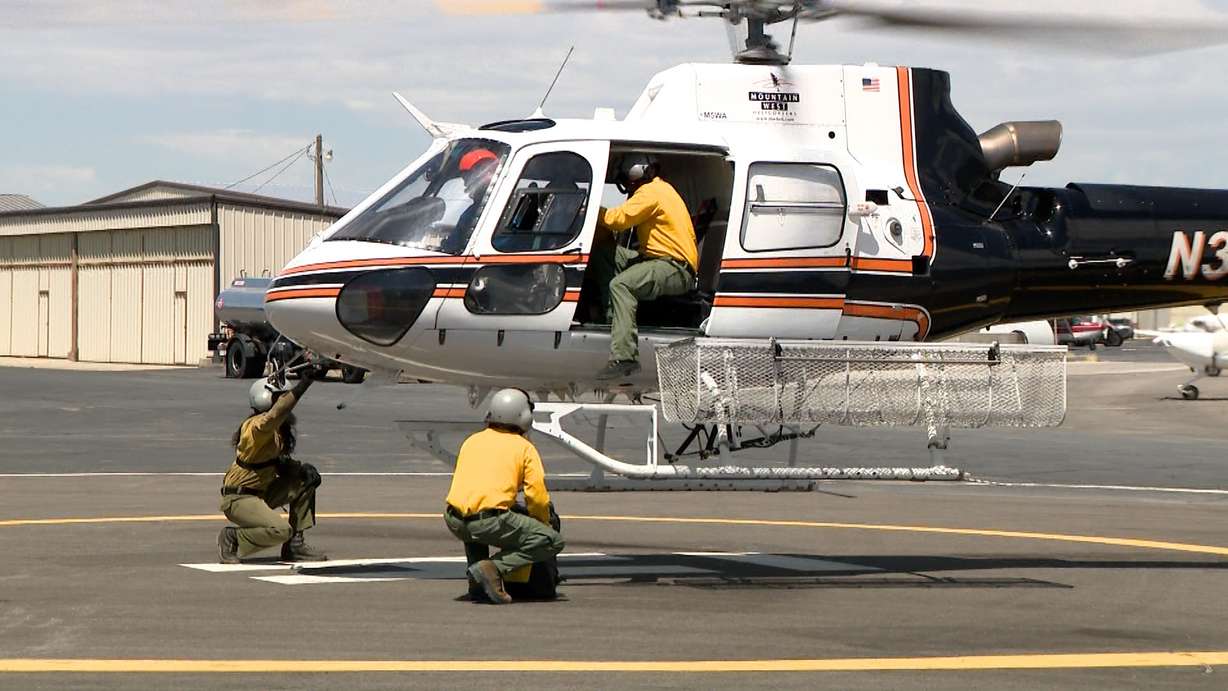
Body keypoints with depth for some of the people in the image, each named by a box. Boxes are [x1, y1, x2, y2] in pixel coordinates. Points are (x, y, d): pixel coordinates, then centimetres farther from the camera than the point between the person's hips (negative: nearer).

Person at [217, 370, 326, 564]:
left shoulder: (279, 430, 8)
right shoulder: (257, 426, -21)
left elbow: (280, 463, 14)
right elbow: (274, 415, -43)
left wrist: (302, 469, -9)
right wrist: (303, 384, -48)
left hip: (262, 493, 10)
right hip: (238, 499, -10)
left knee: (307, 479, 0)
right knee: (281, 530, -28)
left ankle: (294, 545, 4)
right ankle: (231, 539, -3)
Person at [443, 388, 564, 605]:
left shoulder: (472, 441, 22)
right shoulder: (524, 447, 8)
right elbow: (537, 497, 1)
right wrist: (543, 524, 22)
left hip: (453, 521, 6)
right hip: (490, 520, -6)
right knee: (553, 542, 2)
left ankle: (477, 582, 22)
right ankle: (495, 567, -13)